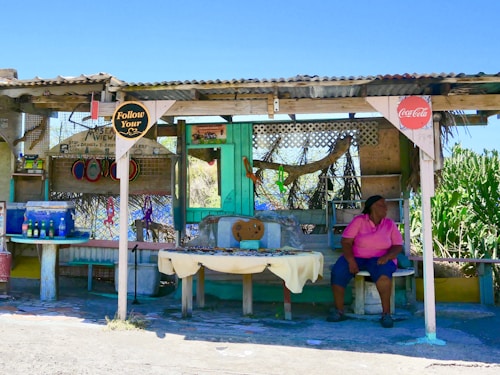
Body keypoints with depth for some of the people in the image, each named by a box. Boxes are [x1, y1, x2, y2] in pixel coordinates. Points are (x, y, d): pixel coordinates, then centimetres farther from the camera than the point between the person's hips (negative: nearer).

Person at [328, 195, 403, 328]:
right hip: (356, 257, 0)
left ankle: (386, 313, -28)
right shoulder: (359, 221, -1)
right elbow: (345, 242, -6)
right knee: (338, 271, -30)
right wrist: (351, 260, -21)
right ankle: (339, 311, -14)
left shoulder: (390, 224, 6)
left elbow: (398, 246, 3)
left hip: (380, 259, 0)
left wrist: (387, 256, -18)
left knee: (382, 271, -37)